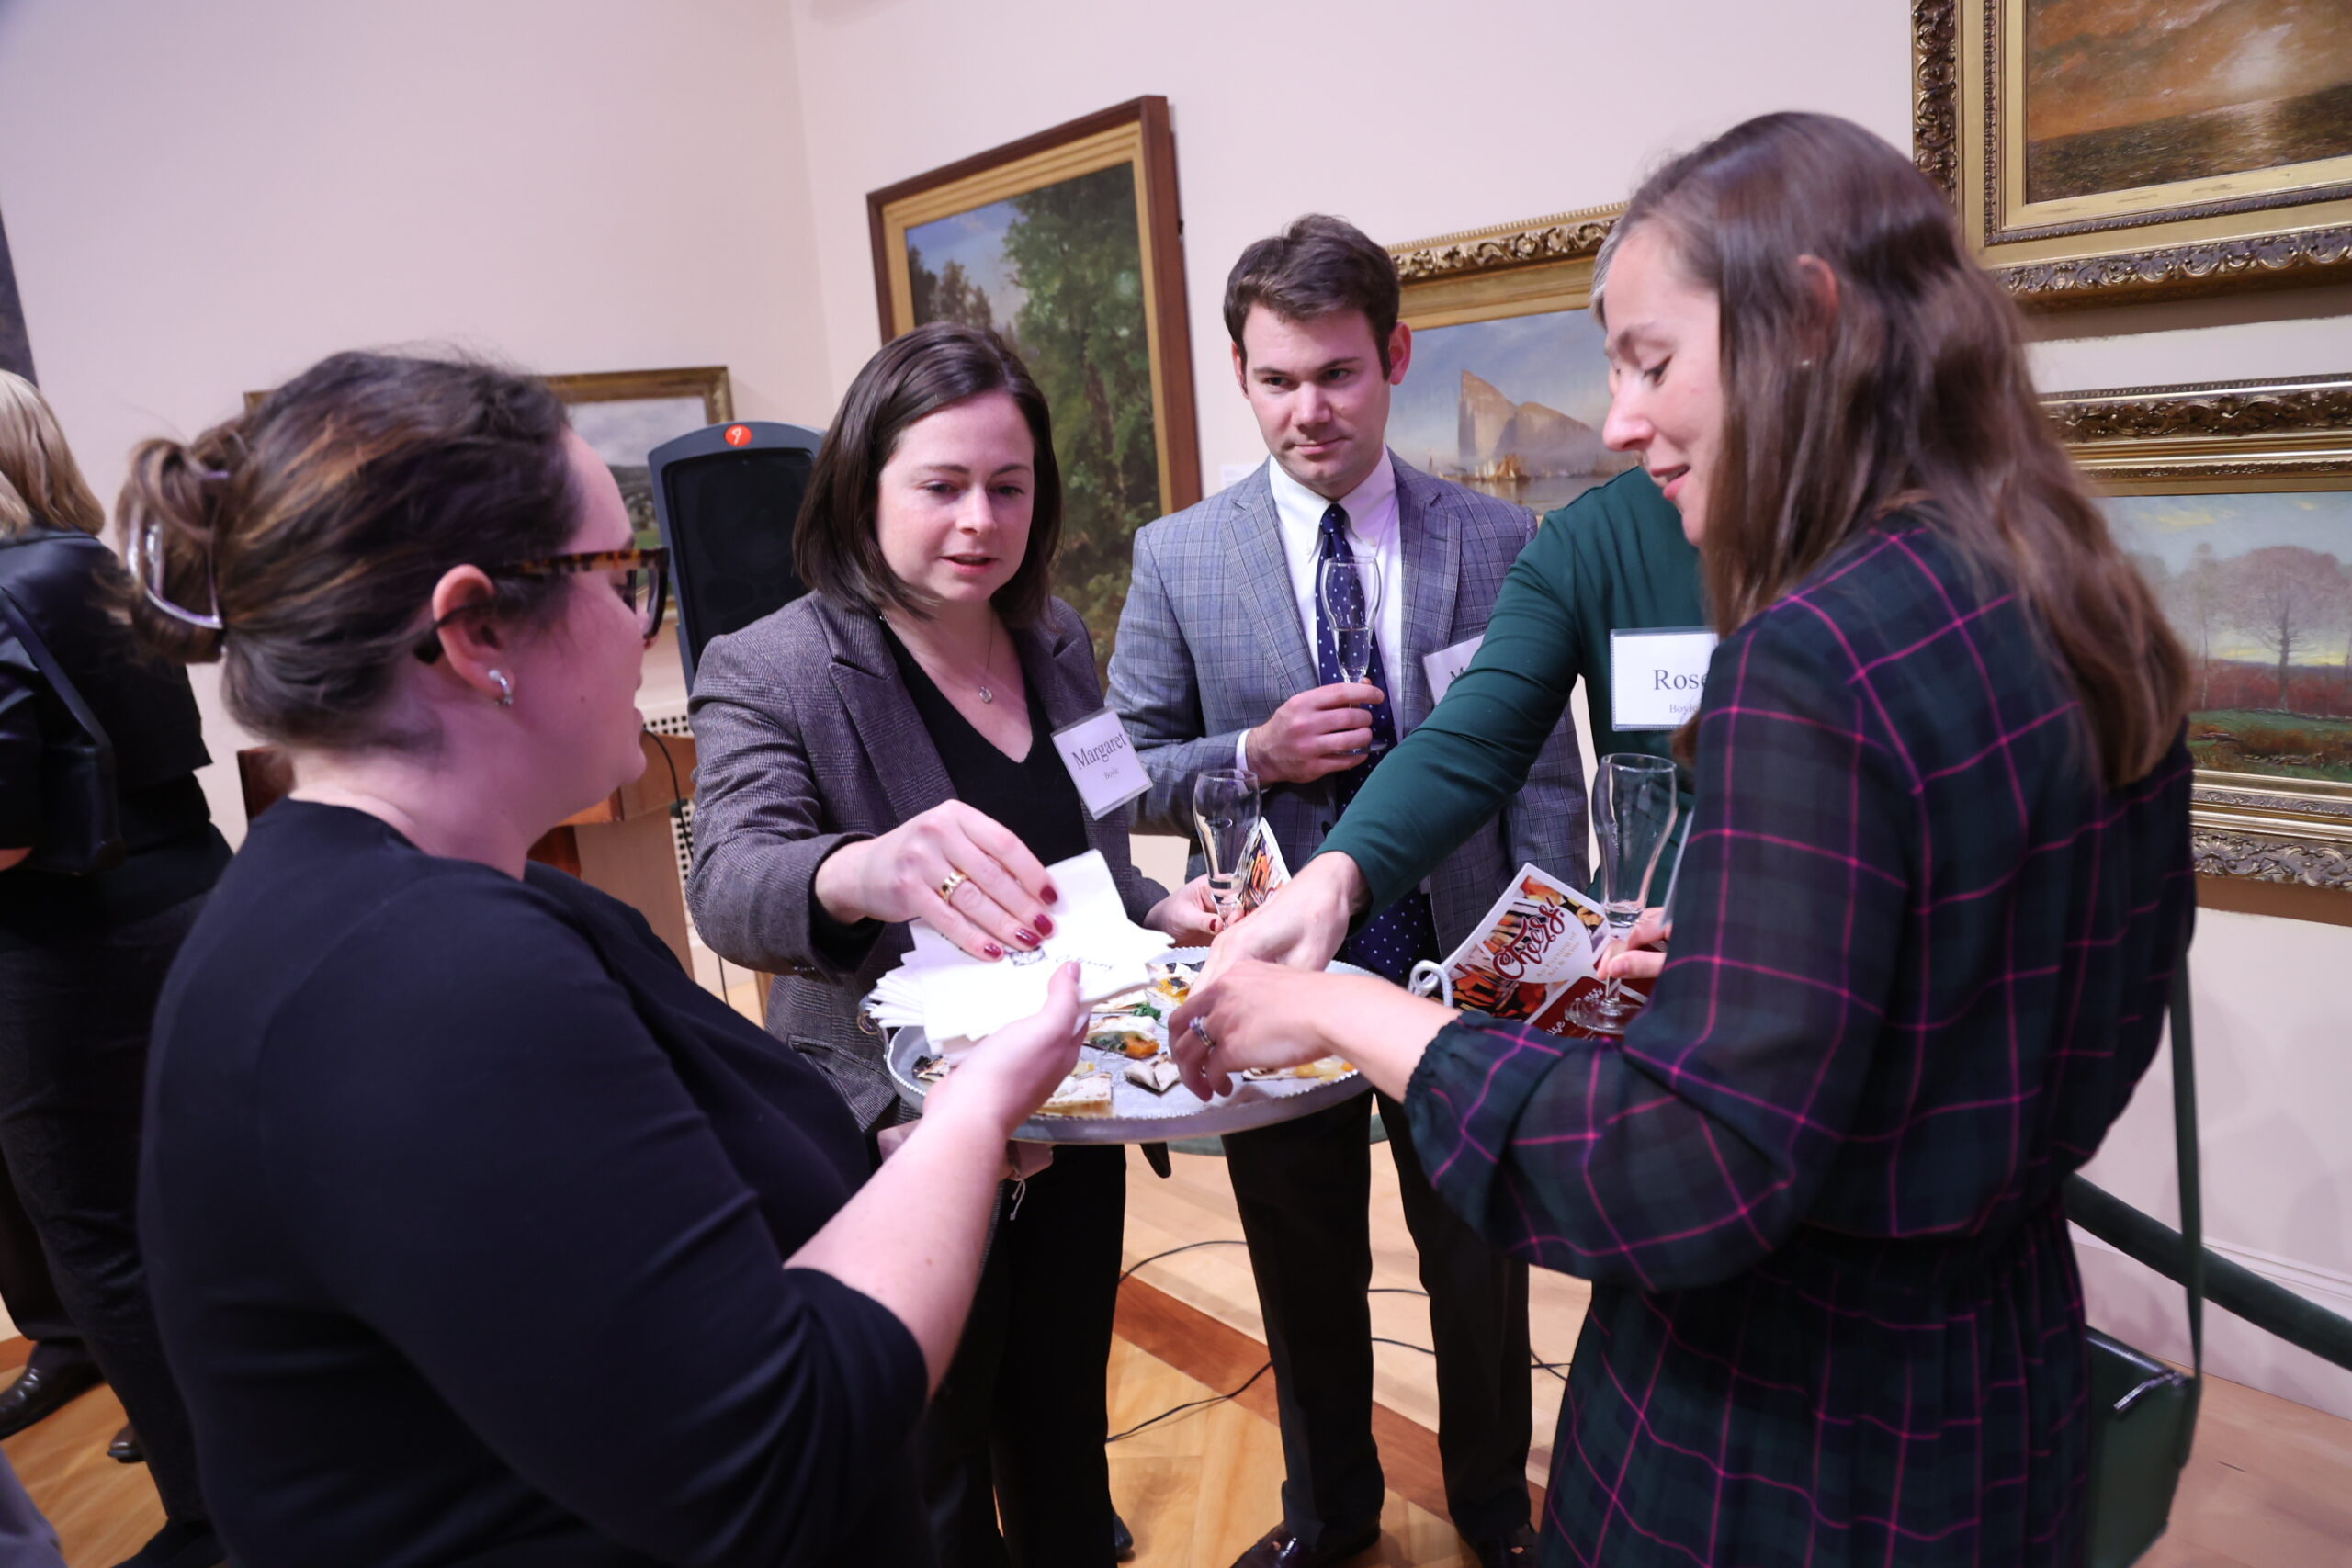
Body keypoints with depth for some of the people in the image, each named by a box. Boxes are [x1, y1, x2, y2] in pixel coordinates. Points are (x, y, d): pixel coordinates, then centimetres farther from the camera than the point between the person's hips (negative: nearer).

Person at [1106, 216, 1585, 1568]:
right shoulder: (1178, 559, -5)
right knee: (1306, 1271, 19)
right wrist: (1254, 755, -19)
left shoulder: (1500, 543, -4)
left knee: (1479, 1260, 19)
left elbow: (1545, 772, -3)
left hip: (1462, 964, 0)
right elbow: (1131, 775, -1)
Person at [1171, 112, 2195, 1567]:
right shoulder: (2093, 625, -1)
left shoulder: (1817, 658, -27)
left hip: (1791, 1449, -8)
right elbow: (2020, 1000, 9)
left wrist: (1351, 1010, -21)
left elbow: (1695, 1180, -29)